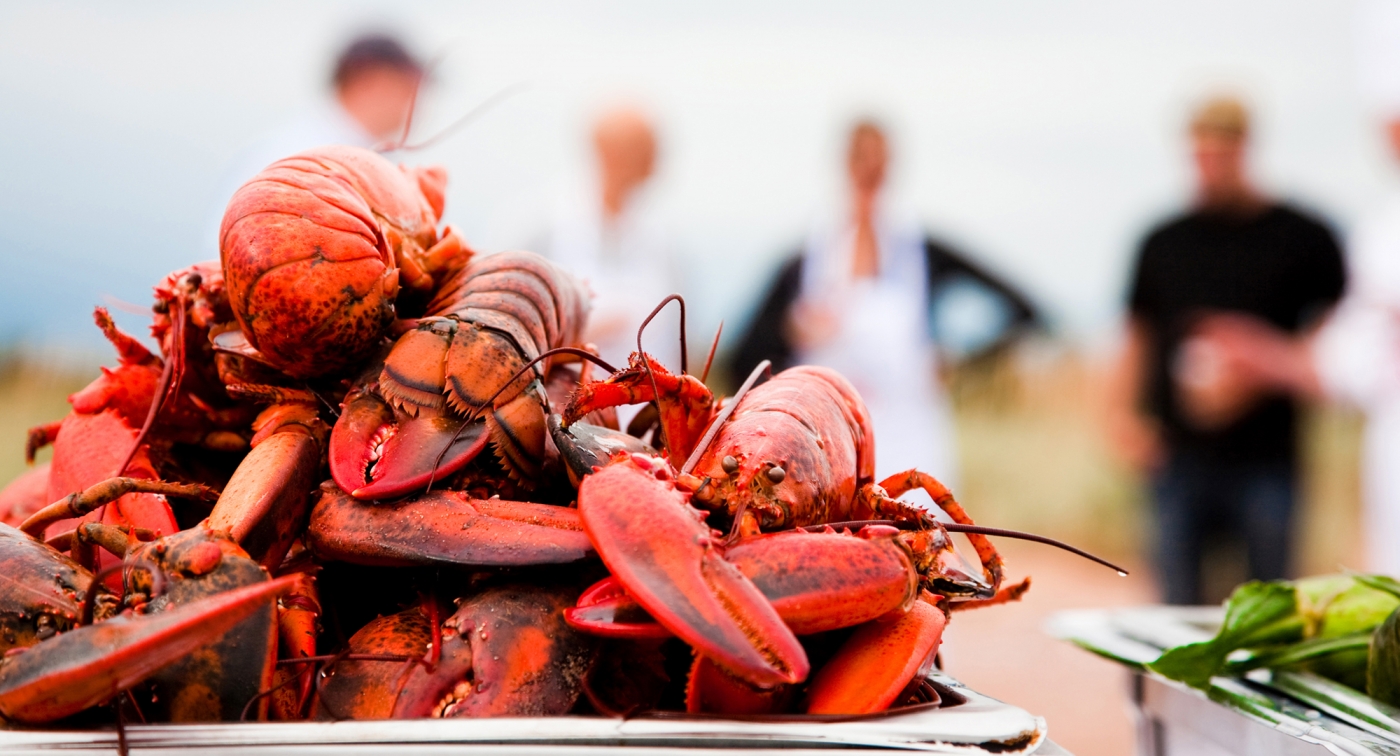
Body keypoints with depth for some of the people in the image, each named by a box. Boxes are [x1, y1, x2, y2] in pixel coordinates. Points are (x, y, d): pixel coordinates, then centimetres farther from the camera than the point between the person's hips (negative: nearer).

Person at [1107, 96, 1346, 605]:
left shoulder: (1303, 239, 2)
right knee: (1178, 606, 4)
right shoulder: (1163, 243, 12)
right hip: (1178, 454, 3)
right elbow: (1138, 339, 17)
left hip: (1266, 460, -2)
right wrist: (1125, 413, 3)